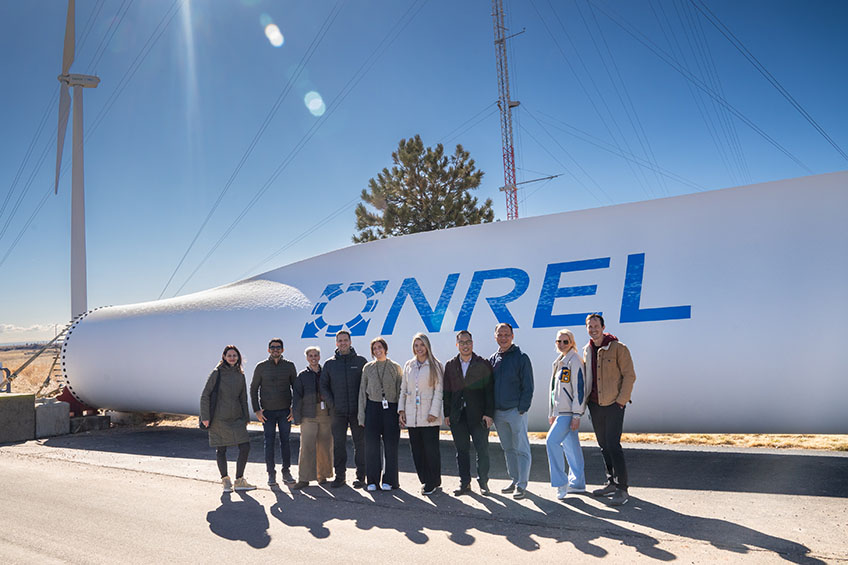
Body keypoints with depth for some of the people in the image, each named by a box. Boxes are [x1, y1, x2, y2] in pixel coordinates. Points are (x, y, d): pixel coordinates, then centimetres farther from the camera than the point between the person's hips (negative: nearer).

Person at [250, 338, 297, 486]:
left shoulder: (289, 366, 3)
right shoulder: (261, 367, 1)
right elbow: (253, 389, 5)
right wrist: (256, 410, -2)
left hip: (285, 411, 1)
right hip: (267, 412, -1)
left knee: (285, 441, 4)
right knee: (269, 442, 1)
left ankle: (286, 472, 14)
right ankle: (271, 474, 9)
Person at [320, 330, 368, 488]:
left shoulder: (361, 361, 4)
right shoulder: (330, 364, 8)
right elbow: (323, 386, 9)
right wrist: (332, 404, -3)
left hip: (357, 410, -1)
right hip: (338, 412, 1)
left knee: (360, 443, 4)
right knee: (338, 444, 4)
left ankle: (361, 476, 13)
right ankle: (339, 475, 15)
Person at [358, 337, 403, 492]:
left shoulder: (395, 367, 5)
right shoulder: (368, 368, 8)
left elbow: (400, 390, 4)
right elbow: (362, 391, 9)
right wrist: (361, 414, 4)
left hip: (390, 409, -1)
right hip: (373, 407, 1)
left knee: (390, 444, 1)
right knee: (371, 445, 0)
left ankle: (389, 480, 12)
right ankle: (372, 481, 11)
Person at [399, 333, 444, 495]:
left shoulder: (435, 366, -2)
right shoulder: (408, 366, 12)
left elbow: (439, 390, -5)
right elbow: (403, 389, 15)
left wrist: (434, 412, -12)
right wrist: (401, 410, 7)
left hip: (429, 416, -5)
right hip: (411, 416, 5)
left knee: (431, 450, -3)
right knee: (417, 450, 8)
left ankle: (434, 483, 9)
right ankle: (425, 481, 19)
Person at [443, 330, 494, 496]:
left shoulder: (483, 364, 0)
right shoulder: (450, 365, 9)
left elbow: (489, 390, -3)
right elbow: (447, 391, 9)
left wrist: (488, 413, -9)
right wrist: (447, 414, 4)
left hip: (478, 414, -2)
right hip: (457, 415, 3)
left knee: (482, 449, 2)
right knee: (462, 449, 8)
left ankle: (483, 482, 17)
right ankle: (465, 483, 18)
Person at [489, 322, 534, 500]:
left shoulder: (521, 358, -5)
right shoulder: (492, 359, 11)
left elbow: (528, 387, -6)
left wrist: (522, 409, -12)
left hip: (516, 411, -5)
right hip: (498, 412, 6)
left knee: (521, 449, -2)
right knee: (508, 449, 13)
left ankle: (522, 485, 3)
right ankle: (515, 480, 24)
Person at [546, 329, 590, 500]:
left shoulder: (574, 361, -10)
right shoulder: (559, 362, 17)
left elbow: (579, 388, -16)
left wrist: (576, 415, -18)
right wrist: (552, 413, 22)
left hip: (569, 412, -9)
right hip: (560, 411, 9)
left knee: (552, 441, -16)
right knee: (570, 445, 11)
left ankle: (561, 482, -9)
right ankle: (577, 483, 19)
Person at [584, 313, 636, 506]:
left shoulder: (618, 348, -8)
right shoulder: (586, 350, 11)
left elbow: (629, 376, -9)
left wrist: (621, 401, -13)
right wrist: (587, 401, 12)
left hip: (614, 404, -6)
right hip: (595, 405, 6)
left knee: (613, 445, -10)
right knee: (604, 445, 12)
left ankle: (622, 489, -2)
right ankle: (611, 483, 24)